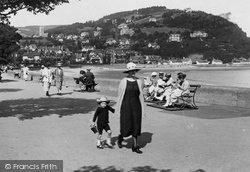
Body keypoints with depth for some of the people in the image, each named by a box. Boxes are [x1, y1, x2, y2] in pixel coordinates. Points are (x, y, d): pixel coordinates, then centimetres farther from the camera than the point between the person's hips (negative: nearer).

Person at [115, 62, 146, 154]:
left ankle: (135, 146, 13)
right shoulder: (123, 81, -5)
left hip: (136, 106, 3)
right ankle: (120, 138, 31)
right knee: (126, 125, -1)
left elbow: (141, 95, 8)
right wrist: (118, 109, 2)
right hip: (126, 105, -3)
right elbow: (120, 95, 1)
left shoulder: (139, 81, 3)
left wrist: (142, 109, 8)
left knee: (136, 125, 4)